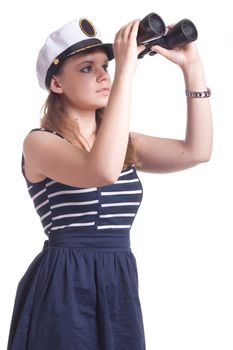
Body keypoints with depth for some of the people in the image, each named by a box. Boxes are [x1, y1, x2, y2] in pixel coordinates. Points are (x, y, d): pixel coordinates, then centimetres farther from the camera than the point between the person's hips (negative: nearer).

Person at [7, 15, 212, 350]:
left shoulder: (122, 143, 14)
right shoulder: (39, 142, -8)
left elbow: (197, 150, 3)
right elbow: (103, 171, -28)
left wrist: (192, 66, -1)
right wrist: (126, 72, -26)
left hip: (120, 286, 7)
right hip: (64, 286, -6)